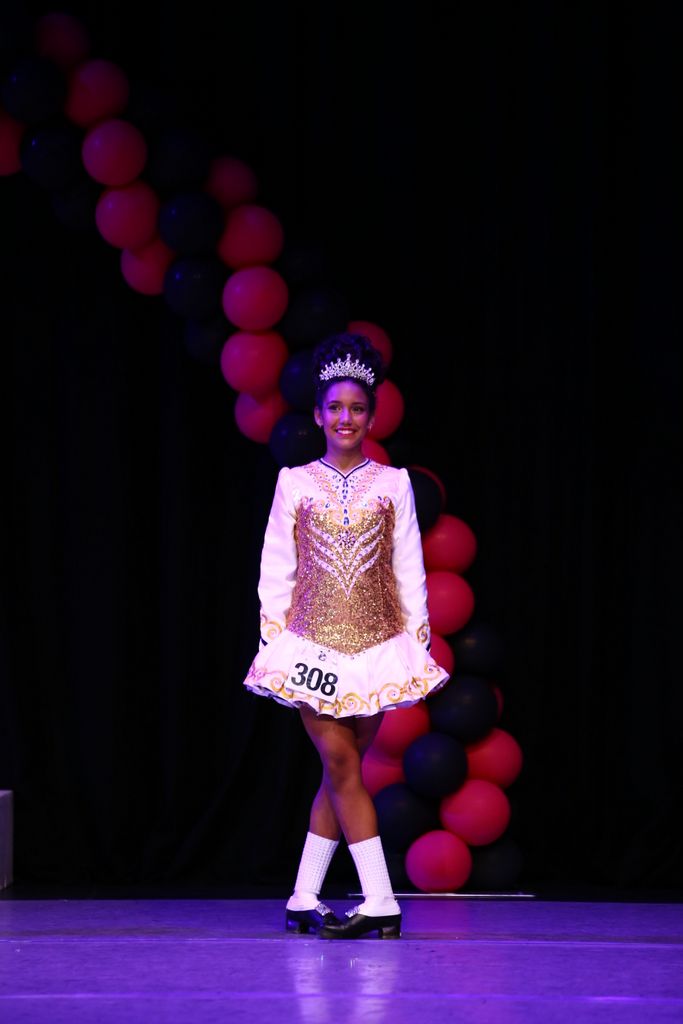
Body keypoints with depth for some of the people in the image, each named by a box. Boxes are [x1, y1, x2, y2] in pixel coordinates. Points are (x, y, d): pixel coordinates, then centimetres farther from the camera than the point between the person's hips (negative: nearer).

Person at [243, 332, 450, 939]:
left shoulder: (393, 485, 7)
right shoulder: (295, 484, 6)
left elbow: (409, 571, 8)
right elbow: (276, 570, 8)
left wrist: (418, 644, 4)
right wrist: (272, 638, 2)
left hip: (376, 642, 1)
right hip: (312, 641, -1)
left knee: (342, 768, 1)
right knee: (341, 763, -10)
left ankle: (304, 900, 9)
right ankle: (380, 902, -11)